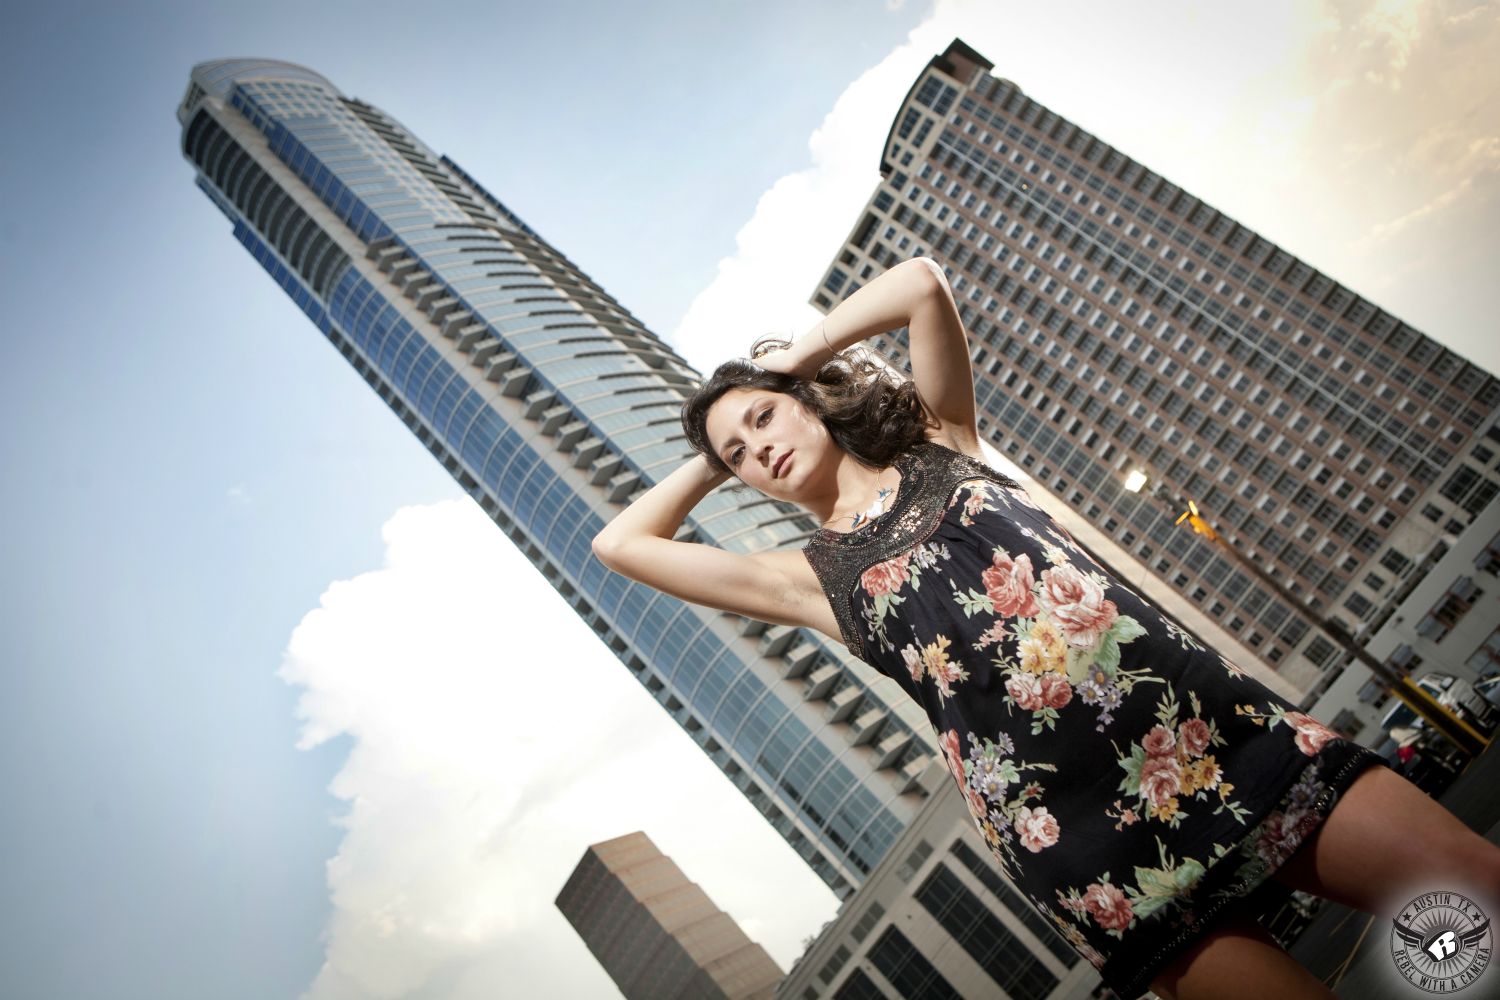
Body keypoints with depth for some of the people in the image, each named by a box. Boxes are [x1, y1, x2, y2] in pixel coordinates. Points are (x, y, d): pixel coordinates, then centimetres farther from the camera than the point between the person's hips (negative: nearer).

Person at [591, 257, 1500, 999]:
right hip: (1084, 829, -2)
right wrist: (714, 462, 25)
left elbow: (923, 284, 10)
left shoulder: (941, 446, 19)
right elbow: (621, 544, 14)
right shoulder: (812, 578, 14)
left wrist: (800, 353, 20)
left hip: (1203, 716, 3)